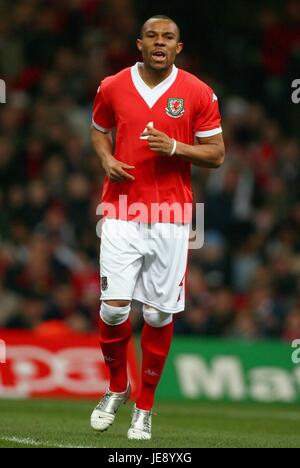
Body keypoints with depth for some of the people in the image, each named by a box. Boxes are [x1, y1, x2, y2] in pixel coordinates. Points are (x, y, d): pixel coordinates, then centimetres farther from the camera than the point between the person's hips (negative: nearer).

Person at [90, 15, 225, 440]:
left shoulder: (198, 93, 0)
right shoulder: (112, 87, 5)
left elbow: (216, 153, 3)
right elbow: (99, 130, 22)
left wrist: (174, 147, -14)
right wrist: (107, 159, 1)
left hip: (171, 217, 0)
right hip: (122, 211, 1)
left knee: (159, 314, 0)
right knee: (114, 307, -9)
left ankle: (145, 407, 14)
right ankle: (116, 388, 17)